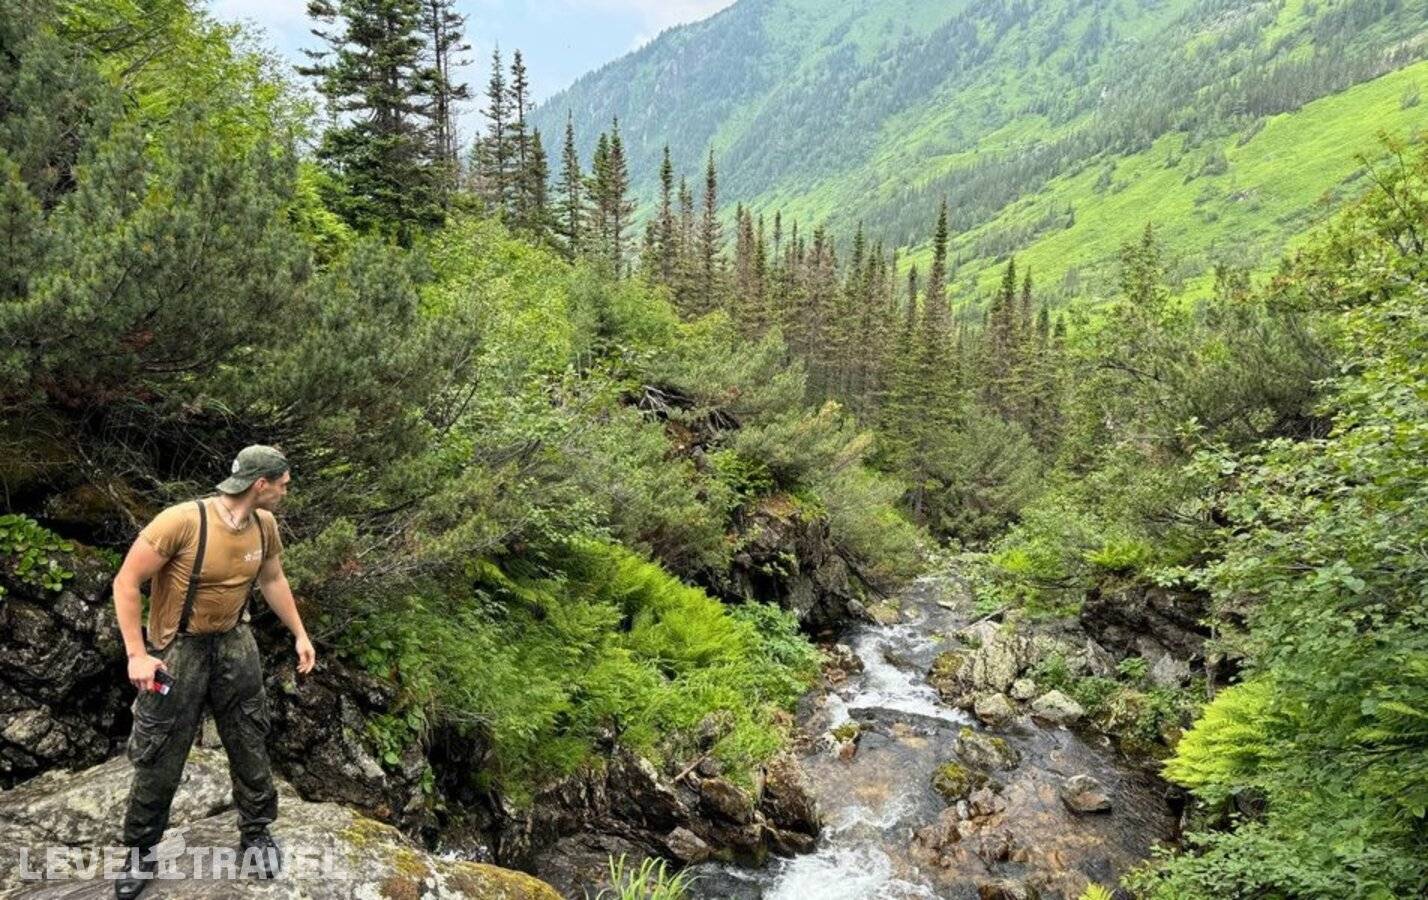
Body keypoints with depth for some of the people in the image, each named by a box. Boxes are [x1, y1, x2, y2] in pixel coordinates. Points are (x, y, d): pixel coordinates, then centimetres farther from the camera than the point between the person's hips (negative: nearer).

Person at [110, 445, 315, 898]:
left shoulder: (265, 524, -7)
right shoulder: (182, 520, -26)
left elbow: (273, 580, 11)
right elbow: (126, 582, -18)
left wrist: (299, 634, 14)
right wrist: (137, 653, -20)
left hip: (234, 643, 5)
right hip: (178, 648, -4)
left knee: (250, 744, 12)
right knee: (159, 757, 7)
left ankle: (256, 833, 31)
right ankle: (141, 851, 29)